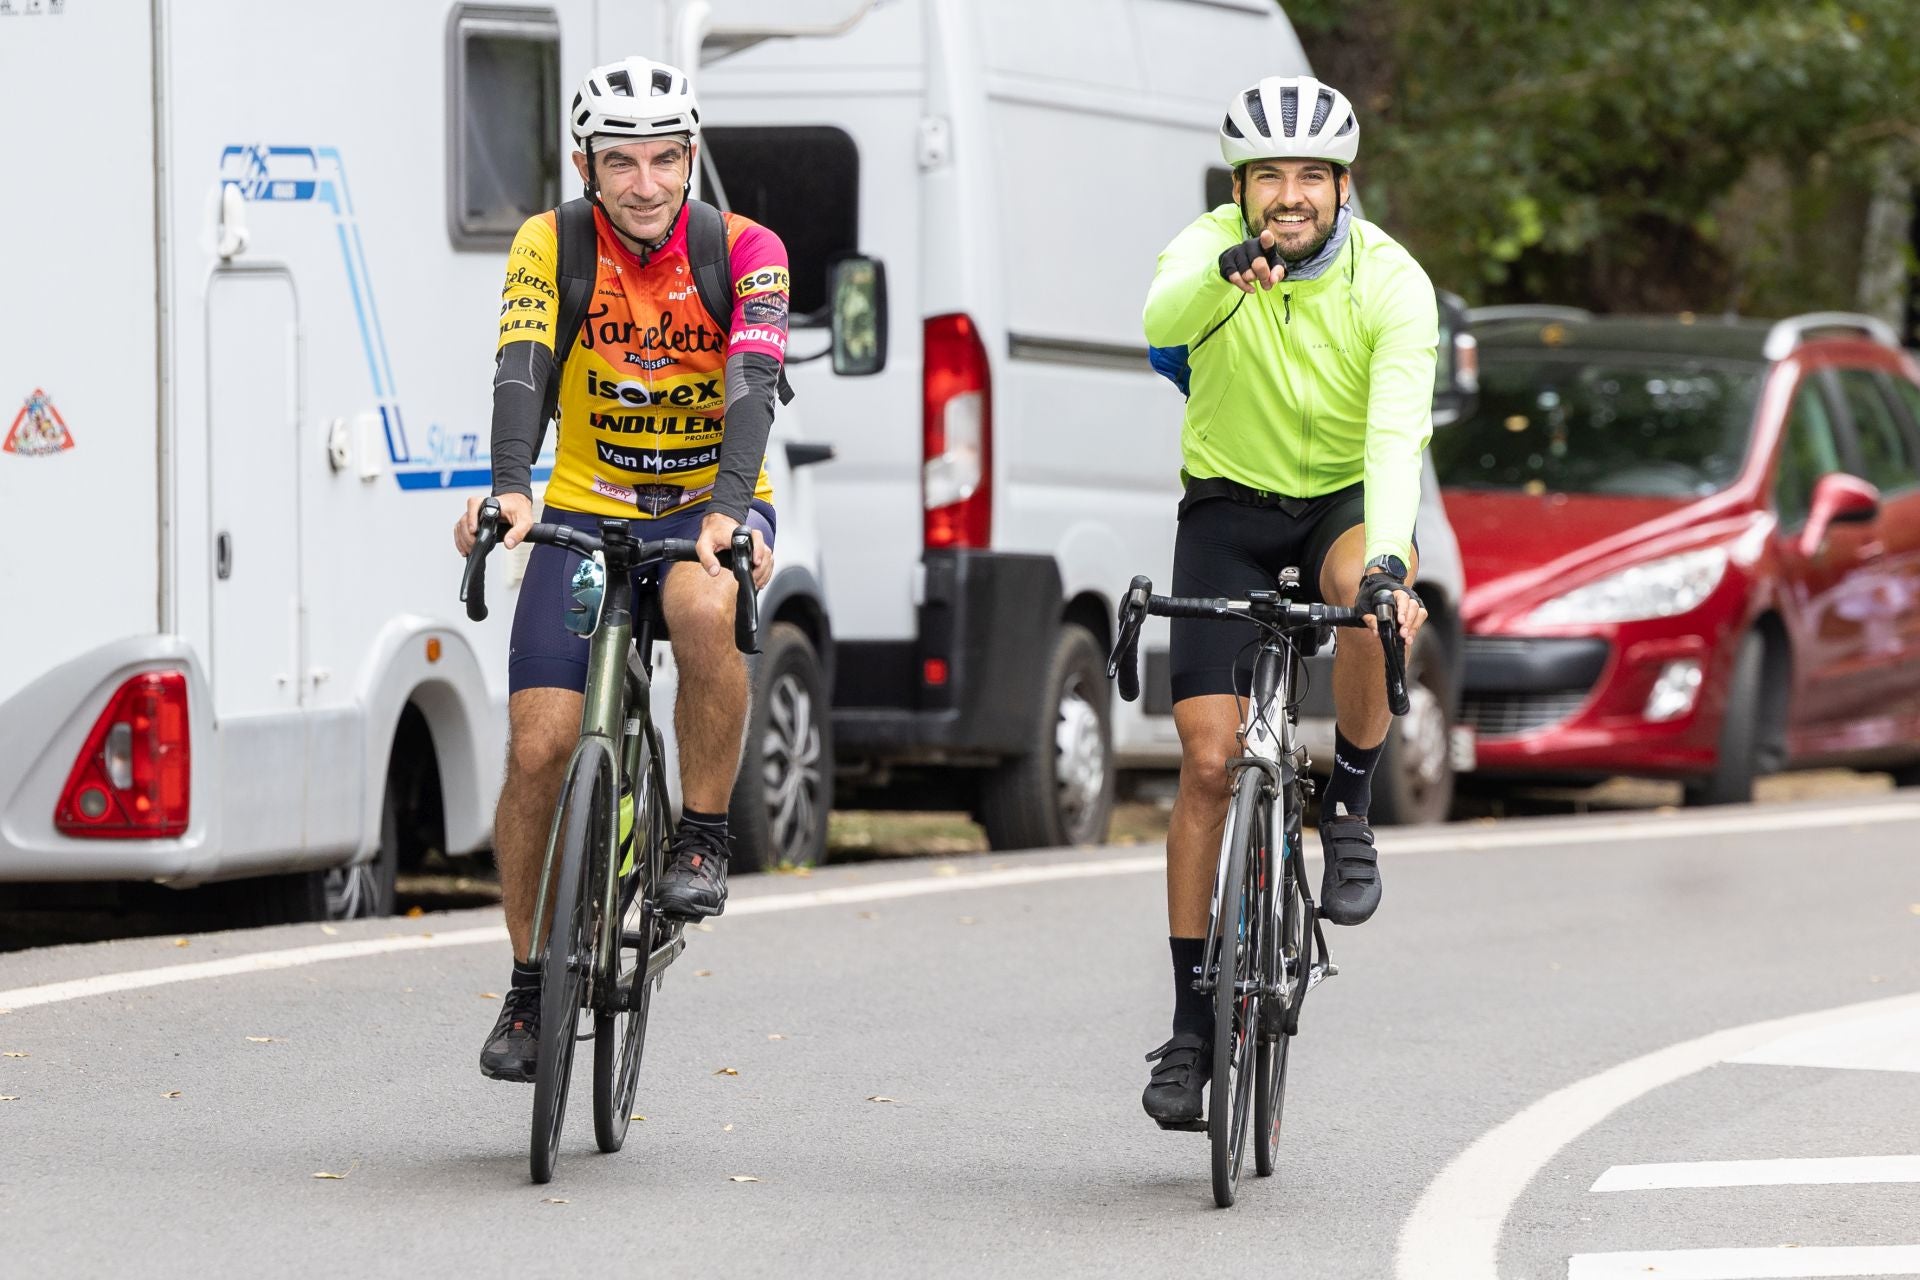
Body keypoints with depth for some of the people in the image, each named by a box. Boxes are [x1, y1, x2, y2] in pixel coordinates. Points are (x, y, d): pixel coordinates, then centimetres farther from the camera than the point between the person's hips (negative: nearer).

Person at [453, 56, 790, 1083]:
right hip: (586, 512, 2)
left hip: (710, 508, -2)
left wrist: (728, 509, -42)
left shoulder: (743, 250, -12)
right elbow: (521, 374, -24)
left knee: (703, 611, -37)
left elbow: (753, 384, -25)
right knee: (538, 747, -9)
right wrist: (509, 489, -42)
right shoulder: (550, 245, -10)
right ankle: (530, 987, 7)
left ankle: (703, 837, -17)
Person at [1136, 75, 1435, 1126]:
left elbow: (1397, 433, -30)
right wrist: (1228, 272, -59)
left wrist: (1386, 558, -46)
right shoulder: (1212, 248, -15)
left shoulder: (1391, 283, -18)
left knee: (1375, 592, -38)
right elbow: (1162, 319, -38)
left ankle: (1347, 809, -12)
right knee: (1208, 759, -7)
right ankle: (1192, 1026, 2)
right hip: (1228, 503, 1)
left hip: (1344, 498, -1)